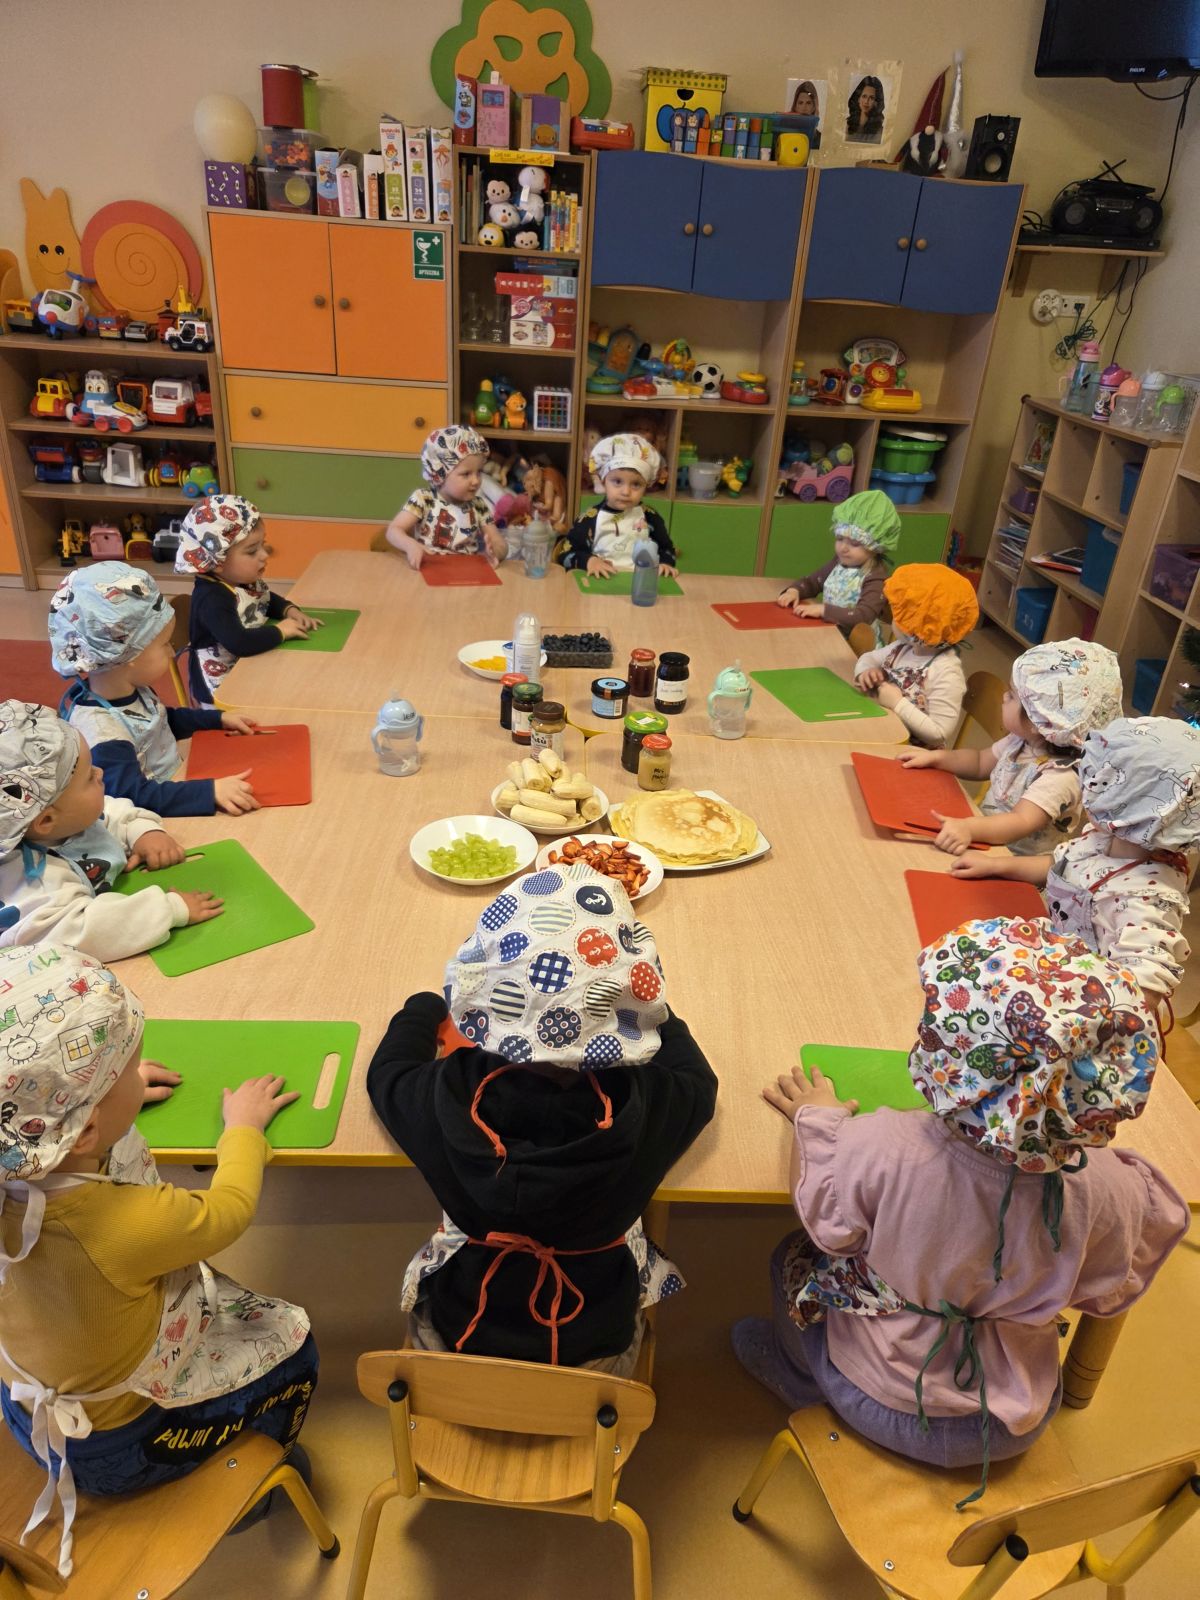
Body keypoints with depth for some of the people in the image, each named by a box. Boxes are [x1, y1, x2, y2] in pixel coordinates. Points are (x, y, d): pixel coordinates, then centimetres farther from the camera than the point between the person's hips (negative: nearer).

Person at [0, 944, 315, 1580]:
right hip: (112, 1445, -6)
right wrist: (243, 1124, -4)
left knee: (220, 1294, 24)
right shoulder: (126, 1224, -42)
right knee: (288, 1340, 13)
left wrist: (96, 1095, 10)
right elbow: (230, 1208, -20)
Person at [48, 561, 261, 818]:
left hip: (175, 783, 9)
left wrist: (218, 718, 17)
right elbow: (133, 798, -32)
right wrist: (210, 791, -39)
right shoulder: (101, 731, -26)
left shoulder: (132, 689, 2)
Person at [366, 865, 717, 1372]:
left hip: (461, 1331, 1)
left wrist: (426, 1008, 15)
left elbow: (387, 1071, -4)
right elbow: (699, 1081, -4)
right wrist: (654, 1013, 12)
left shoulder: (447, 1097, -29)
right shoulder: (648, 1105, -30)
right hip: (595, 1345, 0)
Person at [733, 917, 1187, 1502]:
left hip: (879, 1403, -2)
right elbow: (1108, 1294, -7)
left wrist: (818, 1120, 1)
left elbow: (825, 1225, -14)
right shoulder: (1112, 1191, -30)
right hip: (1013, 1425, 3)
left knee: (794, 1258, 23)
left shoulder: (878, 1149, -37)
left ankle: (799, 1374, 54)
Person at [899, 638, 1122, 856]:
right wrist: (936, 757, 4)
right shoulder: (1022, 740, 0)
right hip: (985, 832, 9)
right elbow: (981, 763, 18)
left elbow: (1022, 823, -37)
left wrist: (970, 828, -54)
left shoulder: (1059, 776, -25)